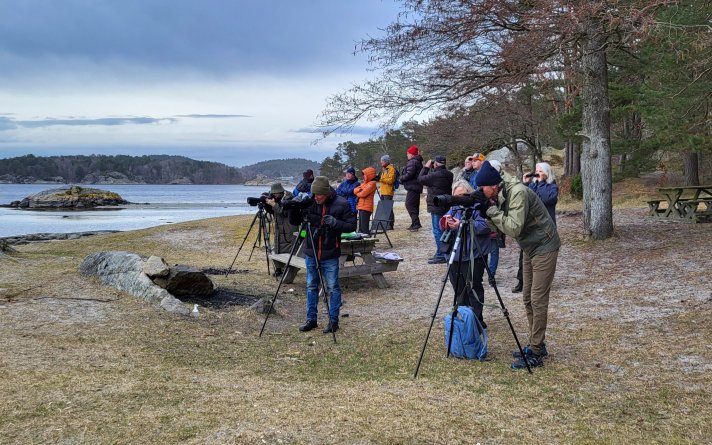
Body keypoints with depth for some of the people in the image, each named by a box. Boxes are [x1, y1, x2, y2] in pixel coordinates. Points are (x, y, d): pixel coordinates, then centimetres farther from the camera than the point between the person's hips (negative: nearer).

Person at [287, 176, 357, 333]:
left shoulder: (341, 204, -11)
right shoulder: (309, 202, -2)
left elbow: (352, 226, -7)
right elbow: (294, 221, 3)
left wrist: (335, 223, -23)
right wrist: (293, 208, -16)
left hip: (330, 255, -4)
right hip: (310, 253, 4)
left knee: (332, 288, 4)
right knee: (311, 287, 12)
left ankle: (333, 320, 15)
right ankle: (311, 319, 23)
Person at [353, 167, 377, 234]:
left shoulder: (372, 183, -8)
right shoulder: (364, 183, 20)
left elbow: (363, 193, -18)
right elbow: (355, 190, 13)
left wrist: (357, 193, 2)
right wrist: (359, 189, -7)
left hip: (366, 208, -10)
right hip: (361, 207, 10)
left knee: (364, 228, -14)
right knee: (360, 228, 14)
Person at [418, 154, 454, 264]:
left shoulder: (434, 175, -19)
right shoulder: (448, 175, 7)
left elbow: (420, 179, -8)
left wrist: (426, 167, 1)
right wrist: (430, 168, 13)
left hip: (436, 208, -9)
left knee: (437, 231, -5)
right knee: (444, 230, 15)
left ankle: (440, 255, -4)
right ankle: (445, 254, 22)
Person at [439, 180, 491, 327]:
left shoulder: (478, 206, -10)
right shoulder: (454, 207, 13)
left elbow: (484, 226, -23)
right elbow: (443, 225, 12)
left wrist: (461, 224, -25)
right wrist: (445, 222, -12)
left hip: (474, 256, -7)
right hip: (455, 255, 7)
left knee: (473, 287, -3)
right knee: (459, 288, 14)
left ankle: (477, 320, 6)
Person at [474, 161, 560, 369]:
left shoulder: (518, 192, -25)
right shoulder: (499, 195, 2)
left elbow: (514, 228, -30)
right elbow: (500, 228, 3)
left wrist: (490, 209, -27)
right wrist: (485, 211, -12)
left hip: (544, 247, -10)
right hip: (530, 248, 10)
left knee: (538, 300, -8)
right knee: (528, 299, 13)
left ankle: (535, 354, -4)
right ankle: (536, 345, 24)